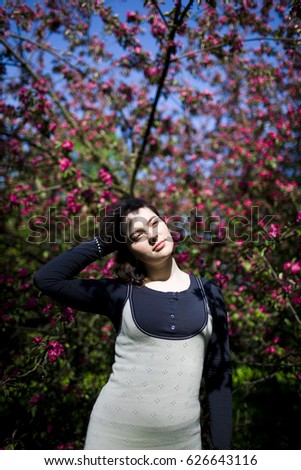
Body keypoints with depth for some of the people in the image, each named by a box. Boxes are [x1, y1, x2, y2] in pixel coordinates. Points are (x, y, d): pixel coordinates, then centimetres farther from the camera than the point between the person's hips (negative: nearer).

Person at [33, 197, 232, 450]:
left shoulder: (207, 292, 2)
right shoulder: (120, 293, -1)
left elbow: (219, 373, 3)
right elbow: (46, 278, -7)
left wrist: (222, 445, 2)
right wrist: (104, 243, -4)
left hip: (181, 437, 1)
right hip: (116, 431, -1)